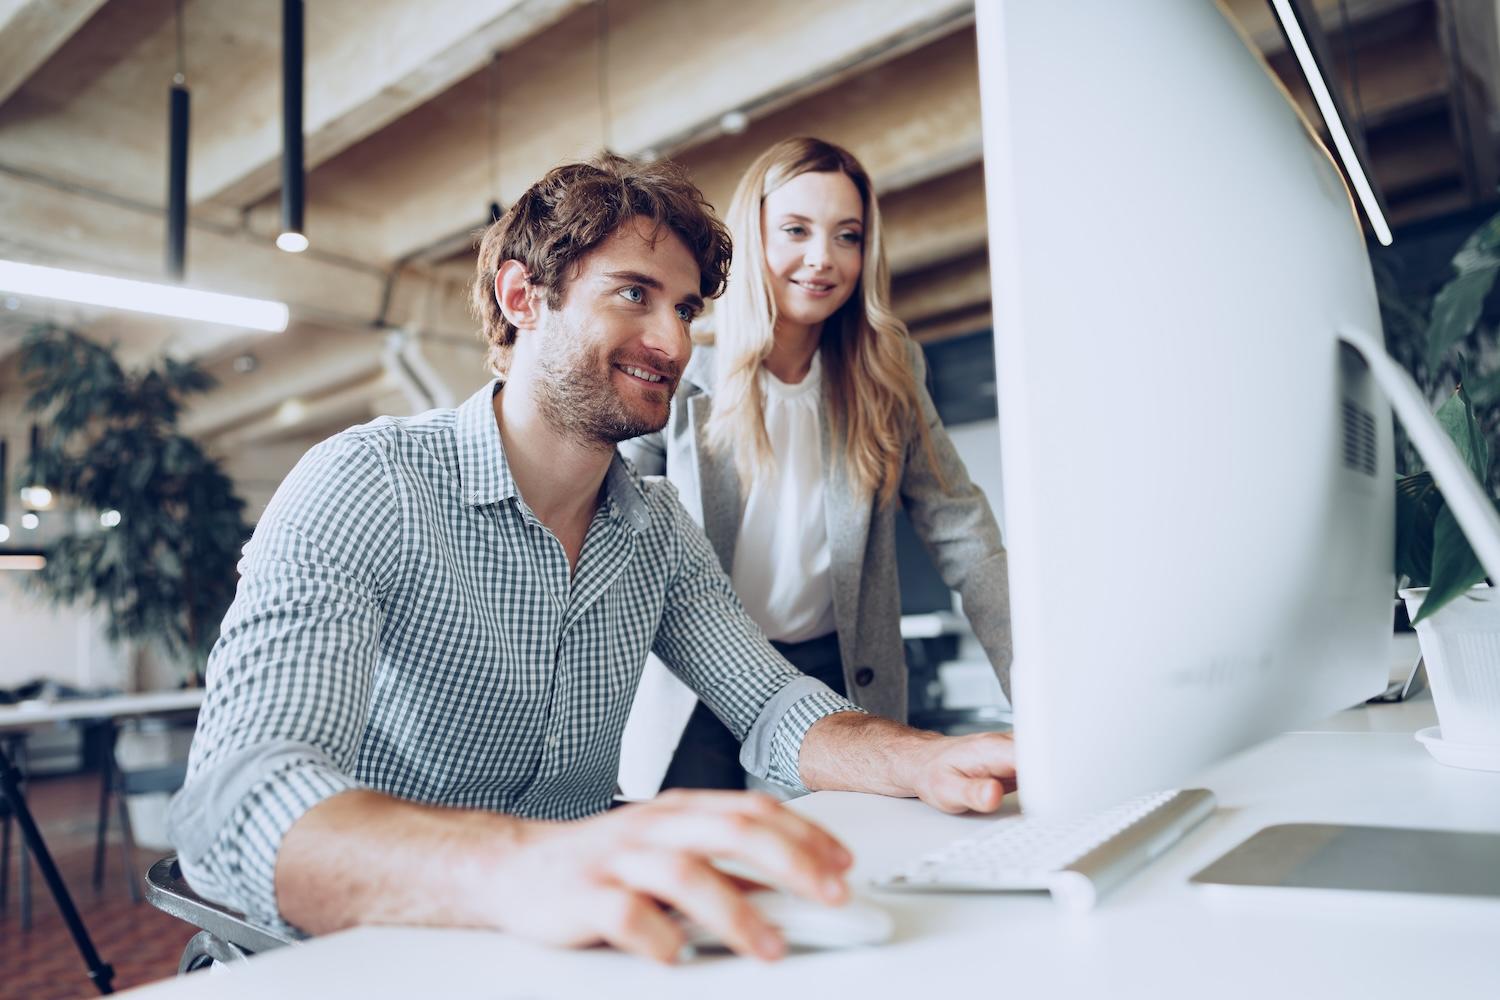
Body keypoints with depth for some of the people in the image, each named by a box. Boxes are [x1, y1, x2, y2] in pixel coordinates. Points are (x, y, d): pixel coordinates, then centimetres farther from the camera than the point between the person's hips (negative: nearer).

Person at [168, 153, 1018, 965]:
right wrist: (517, 865, -51)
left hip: (574, 940, 6)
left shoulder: (661, 531, 5)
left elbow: (773, 708, 2)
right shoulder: (365, 487, -17)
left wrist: (924, 760, -20)